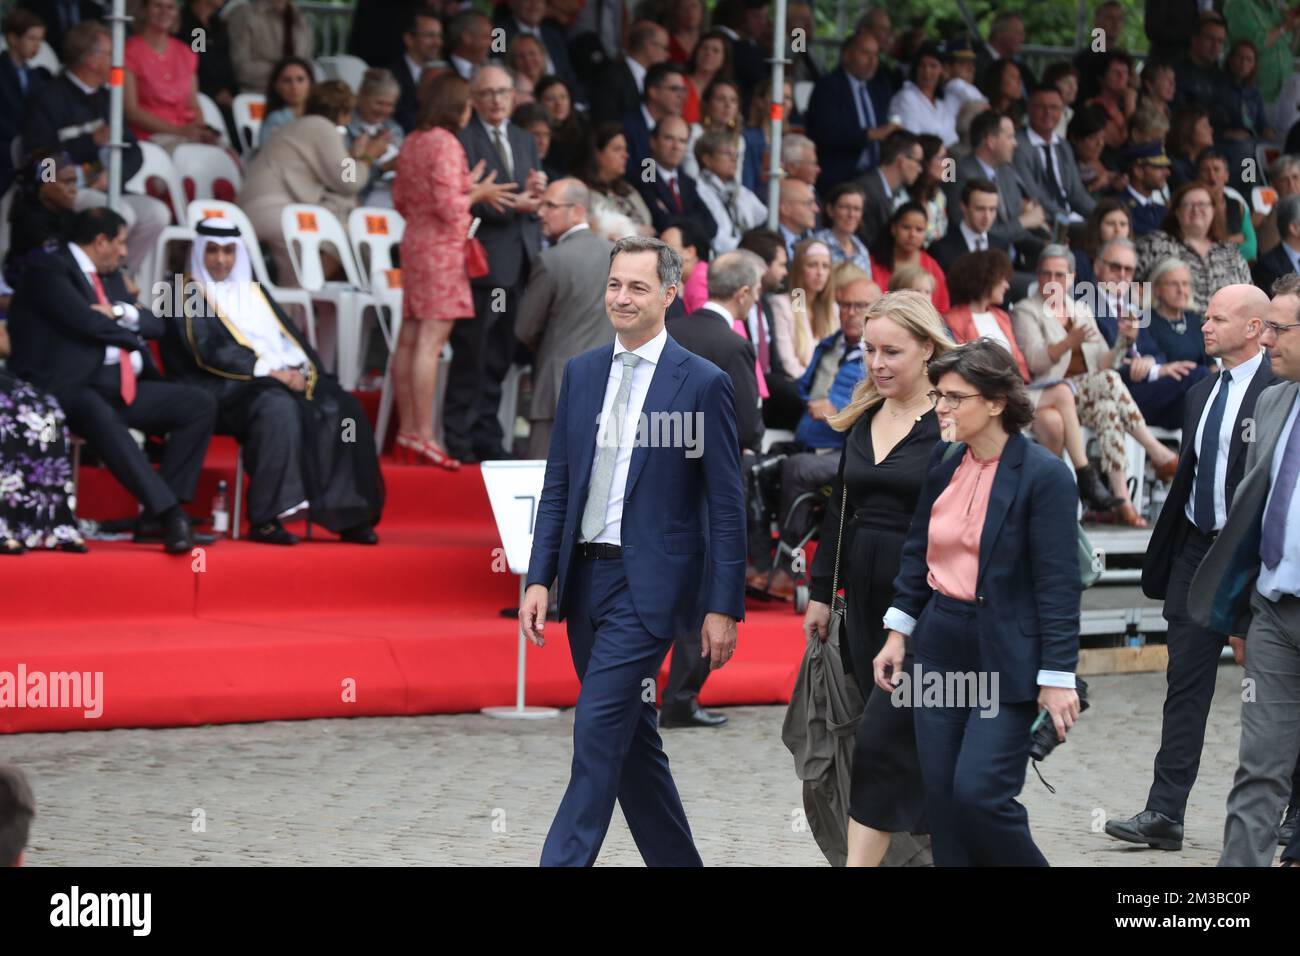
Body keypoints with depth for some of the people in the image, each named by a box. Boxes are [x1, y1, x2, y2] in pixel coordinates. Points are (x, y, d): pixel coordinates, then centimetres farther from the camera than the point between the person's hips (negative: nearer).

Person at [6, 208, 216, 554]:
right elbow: (87, 322, -17)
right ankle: (169, 513, -46)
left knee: (200, 404, -5)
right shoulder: (49, 271, -4)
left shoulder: (109, 275, 23)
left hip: (118, 385, 9)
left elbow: (155, 324, 18)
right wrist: (132, 335, 1)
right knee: (98, 415, -41)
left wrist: (119, 312, -2)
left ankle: (155, 515, -14)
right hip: (70, 386, -9)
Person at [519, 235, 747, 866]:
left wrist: (723, 607, -10)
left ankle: (562, 862, -12)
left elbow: (727, 507, -6)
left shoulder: (702, 384, -6)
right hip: (586, 576, 6)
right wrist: (540, 579, 3)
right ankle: (675, 860, 24)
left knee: (597, 732, -12)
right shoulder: (581, 373, 9)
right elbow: (558, 485, 12)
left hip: (648, 584, -6)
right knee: (630, 738, 12)